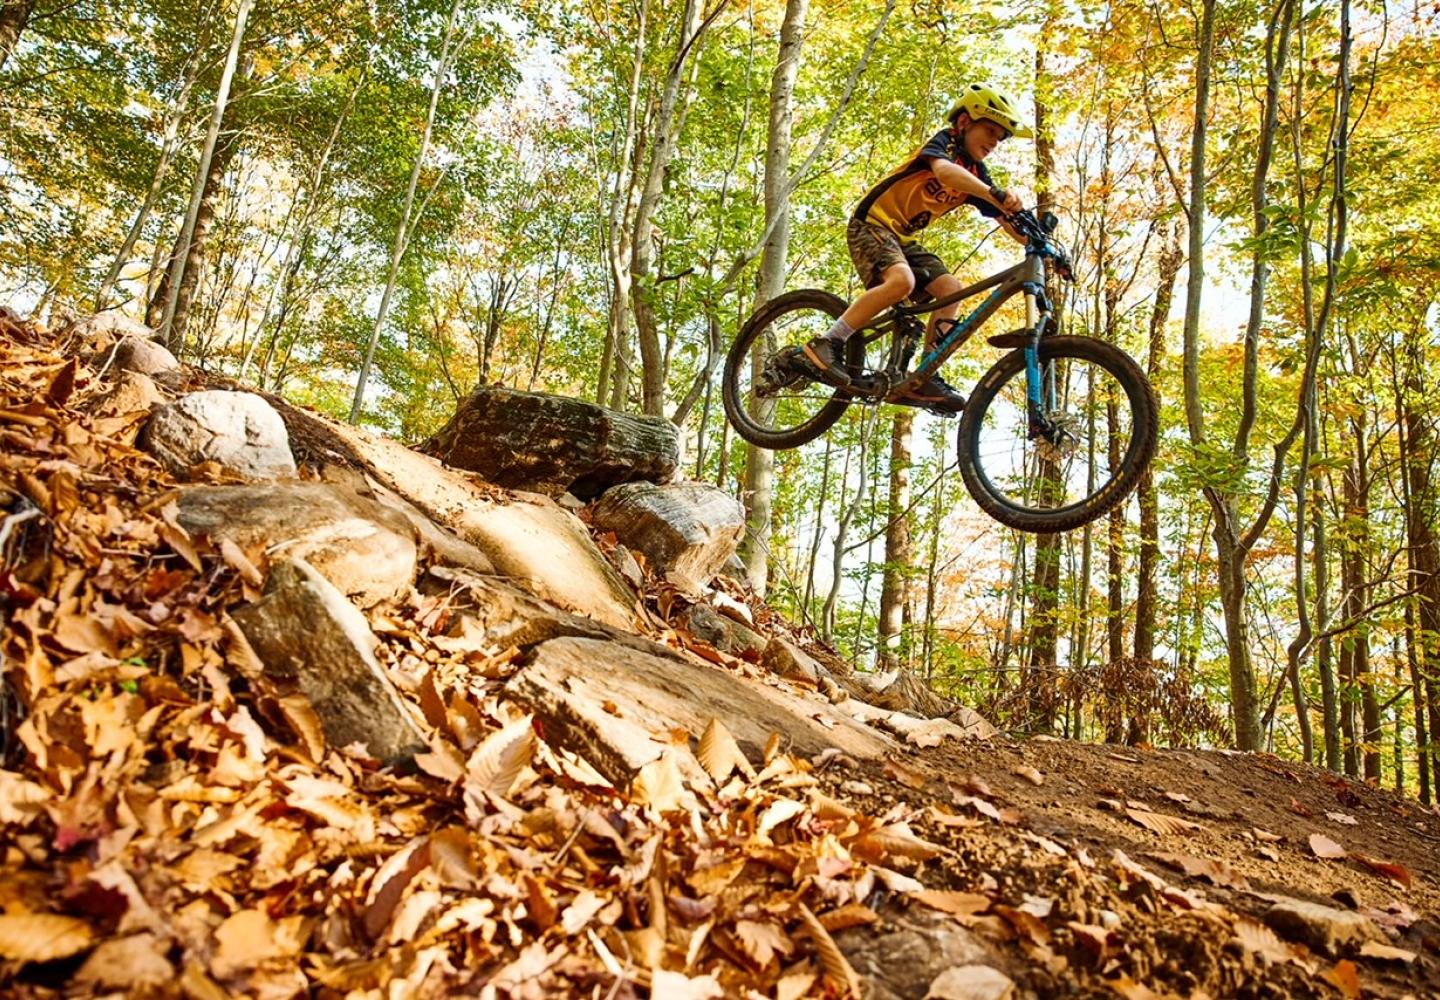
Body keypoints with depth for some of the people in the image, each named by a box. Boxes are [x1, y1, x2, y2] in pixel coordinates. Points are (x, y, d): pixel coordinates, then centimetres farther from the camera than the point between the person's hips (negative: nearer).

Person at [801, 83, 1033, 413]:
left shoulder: (976, 174, 10)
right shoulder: (943, 141, -10)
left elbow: (1006, 220, 7)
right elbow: (944, 171, -35)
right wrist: (996, 194, -49)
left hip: (902, 237, 8)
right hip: (872, 223, -8)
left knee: (951, 290, -7)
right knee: (901, 280, -33)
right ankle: (826, 343, -28)